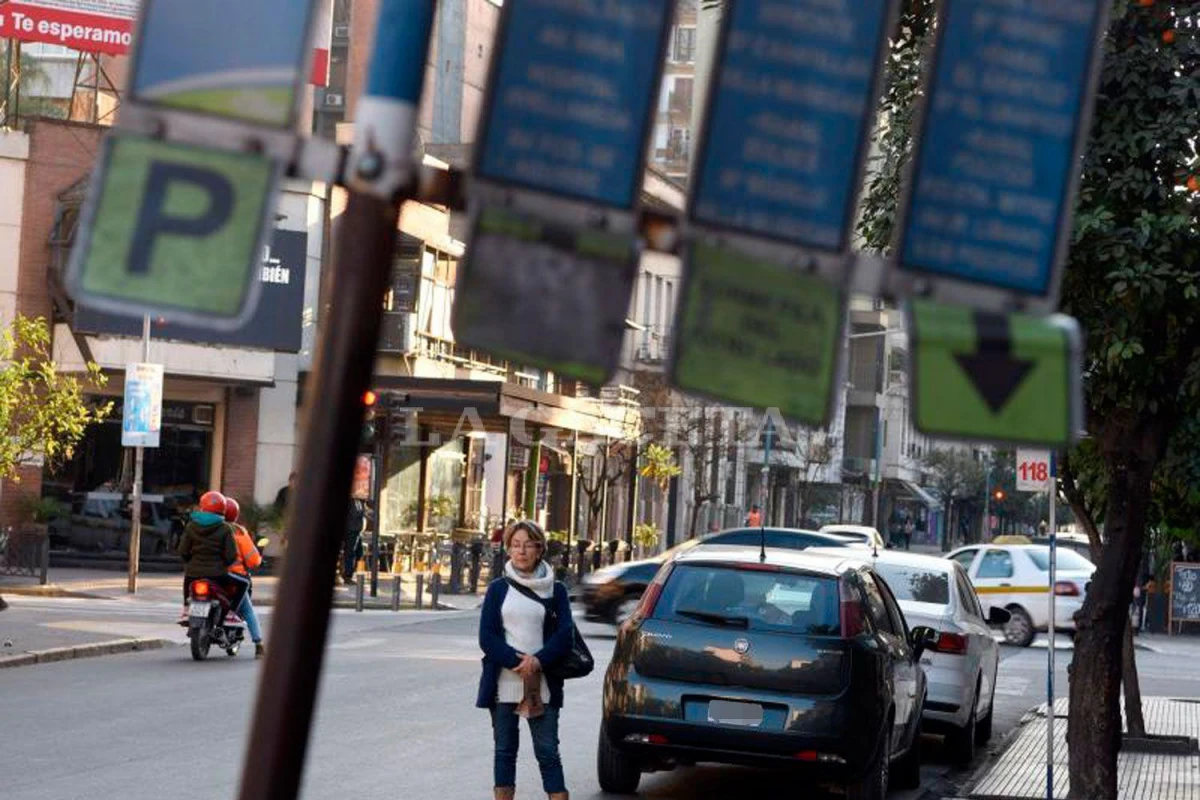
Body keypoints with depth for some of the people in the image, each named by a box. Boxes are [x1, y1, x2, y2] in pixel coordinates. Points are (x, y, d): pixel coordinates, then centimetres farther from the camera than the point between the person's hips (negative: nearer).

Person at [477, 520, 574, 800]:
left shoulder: (555, 590, 7)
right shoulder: (498, 589, 7)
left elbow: (564, 635, -1)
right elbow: (487, 637, -1)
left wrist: (538, 661, -18)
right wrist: (517, 662, -15)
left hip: (543, 684, -1)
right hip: (504, 682, 1)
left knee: (548, 751, -4)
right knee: (505, 750, 5)